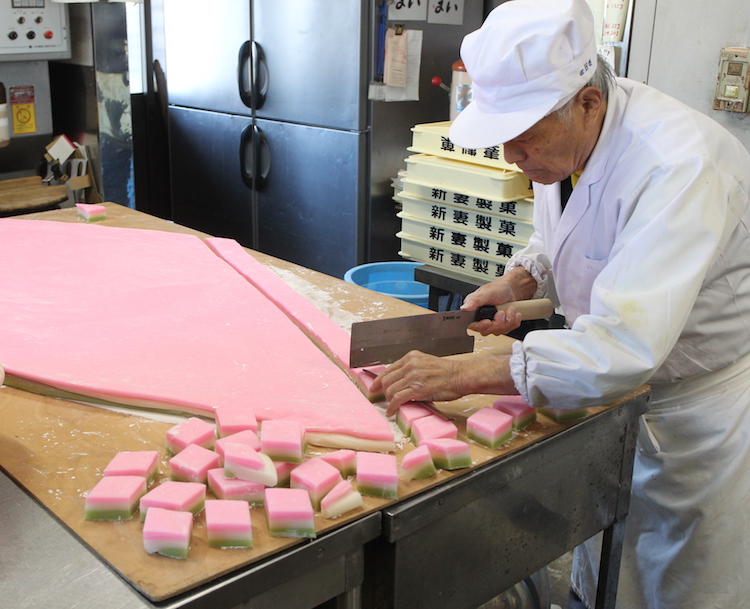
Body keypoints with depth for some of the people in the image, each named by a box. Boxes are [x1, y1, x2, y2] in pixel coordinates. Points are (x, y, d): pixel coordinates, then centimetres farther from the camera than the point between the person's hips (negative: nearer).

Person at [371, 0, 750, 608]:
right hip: (619, 396, 7)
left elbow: (625, 347, -43)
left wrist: (464, 374, -42)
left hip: (700, 415, -7)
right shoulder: (562, 136, -9)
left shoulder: (678, 166, -36)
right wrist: (517, 282, -10)